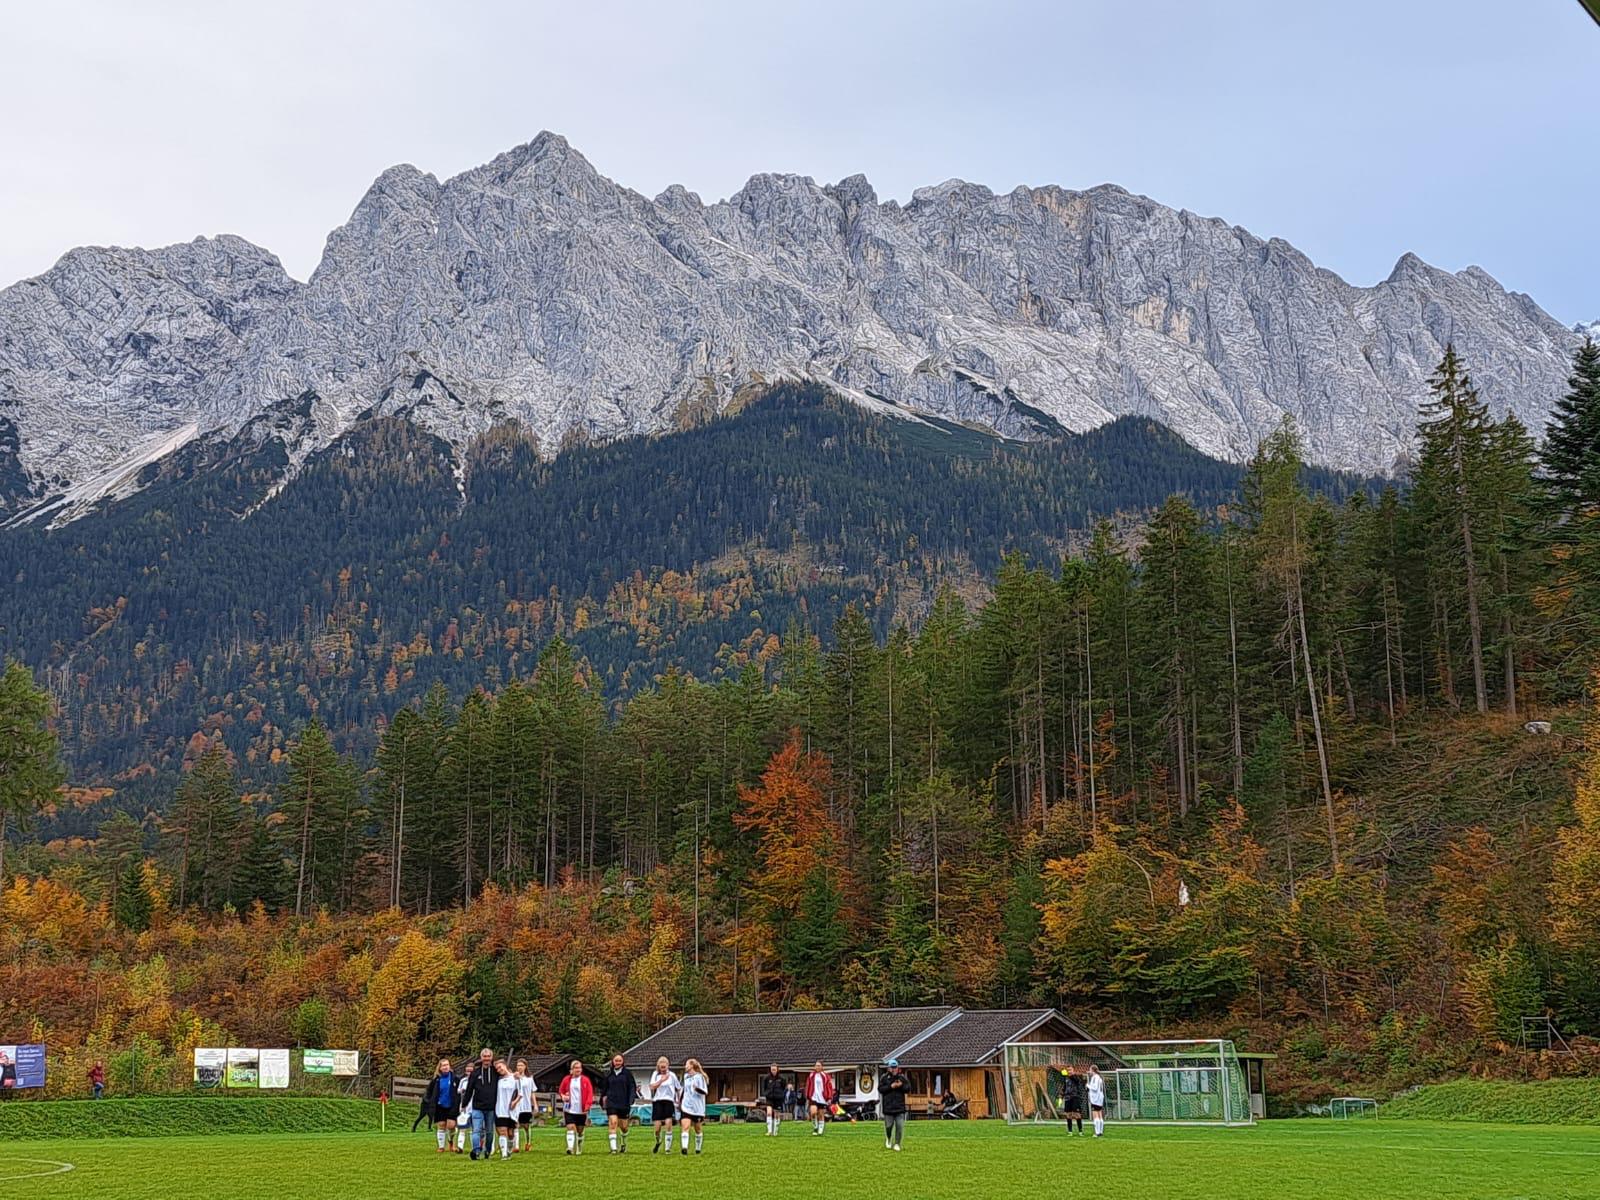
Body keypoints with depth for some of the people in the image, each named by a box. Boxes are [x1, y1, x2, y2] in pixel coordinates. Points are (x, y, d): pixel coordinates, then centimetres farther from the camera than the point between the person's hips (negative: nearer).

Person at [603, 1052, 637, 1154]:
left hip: (624, 1104, -1)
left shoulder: (627, 1073, -1)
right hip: (611, 1103, 1)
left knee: (623, 1126, 9)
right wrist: (605, 1098, 16)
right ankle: (613, 1148, -17)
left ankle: (624, 1144, 36)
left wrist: (631, 1101, -14)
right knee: (612, 1124, -15)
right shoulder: (609, 1074, 8)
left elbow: (632, 1087, -4)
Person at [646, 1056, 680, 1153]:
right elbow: (652, 1087, -8)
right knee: (658, 1126, -4)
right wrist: (661, 1080, -17)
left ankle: (668, 1148, -8)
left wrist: (678, 1102, 15)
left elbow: (677, 1089, 14)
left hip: (669, 1101, -1)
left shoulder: (672, 1076, 4)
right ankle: (658, 1142, 28)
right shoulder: (655, 1075, 5)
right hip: (657, 1101, 1)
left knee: (668, 1123, -16)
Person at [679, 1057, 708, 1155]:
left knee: (698, 1129, 9)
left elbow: (705, 1092, -12)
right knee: (685, 1126, -15)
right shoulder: (686, 1076, 11)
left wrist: (697, 1089, -31)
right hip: (686, 1107, 4)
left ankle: (698, 1149, 25)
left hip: (697, 1108, -4)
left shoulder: (699, 1077, -8)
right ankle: (685, 1148, -25)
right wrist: (680, 1101, 30)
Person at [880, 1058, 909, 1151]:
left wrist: (901, 1086, -14)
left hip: (900, 1106, 1)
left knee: (900, 1126, -5)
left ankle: (897, 1144, 6)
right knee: (888, 1126, 3)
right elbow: (880, 1088, -6)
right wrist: (891, 1086, -16)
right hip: (888, 1106, -1)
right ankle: (888, 1139, 32)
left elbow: (908, 1089, 5)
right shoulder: (884, 1077, 2)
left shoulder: (902, 1077, 7)